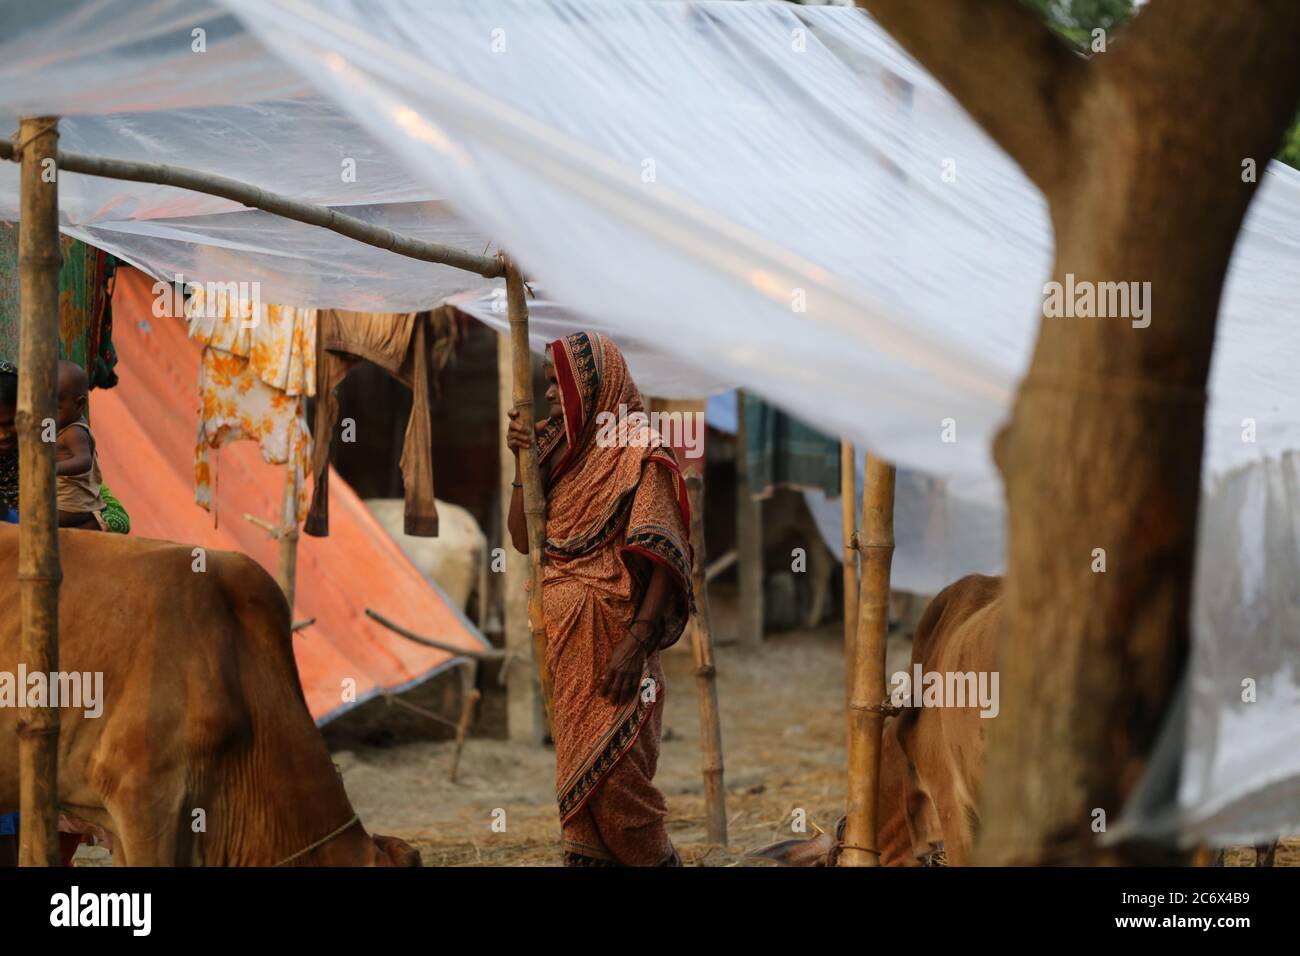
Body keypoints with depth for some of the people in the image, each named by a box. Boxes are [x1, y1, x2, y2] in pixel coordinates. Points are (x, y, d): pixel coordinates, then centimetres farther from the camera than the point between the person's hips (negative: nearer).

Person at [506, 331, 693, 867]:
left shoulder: (640, 456, -9)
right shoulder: (561, 450, 13)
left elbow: (665, 560, -14)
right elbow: (523, 538, 12)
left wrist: (636, 645, -21)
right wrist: (522, 463, 0)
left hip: (610, 641, -7)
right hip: (560, 641, 7)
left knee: (613, 772, -6)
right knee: (573, 766, 9)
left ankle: (655, 860, 8)